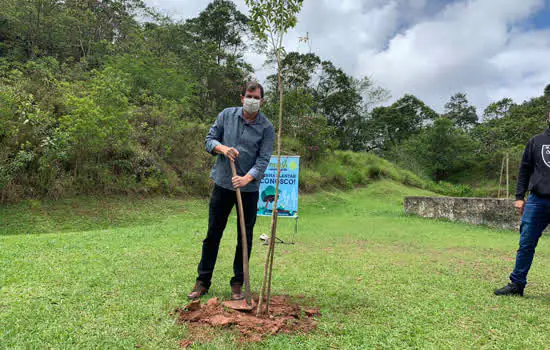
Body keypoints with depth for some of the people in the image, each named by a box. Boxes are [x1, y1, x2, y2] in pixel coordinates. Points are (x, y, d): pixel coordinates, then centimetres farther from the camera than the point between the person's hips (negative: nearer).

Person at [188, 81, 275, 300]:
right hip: (222, 184, 1)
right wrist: (222, 148, -15)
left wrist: (247, 177, -28)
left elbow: (264, 159, -11)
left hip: (249, 189, -1)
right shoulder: (226, 115, 2)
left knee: (245, 238, 7)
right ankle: (202, 281, 20)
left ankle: (237, 284, 22)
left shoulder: (266, 128, -4)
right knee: (213, 234, 8)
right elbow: (209, 139, 7)